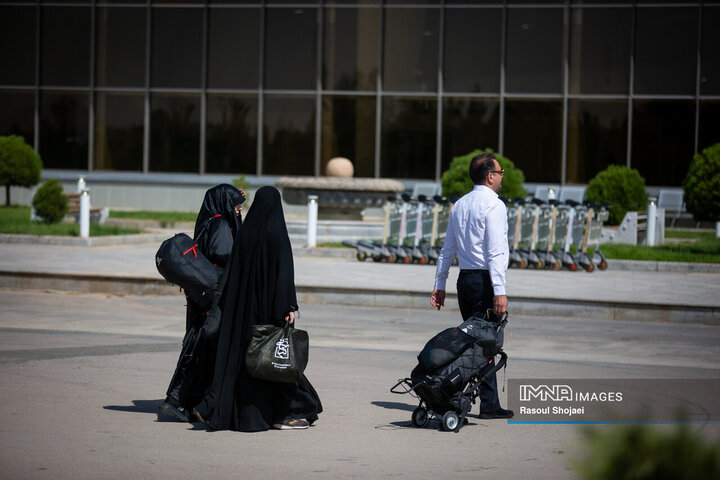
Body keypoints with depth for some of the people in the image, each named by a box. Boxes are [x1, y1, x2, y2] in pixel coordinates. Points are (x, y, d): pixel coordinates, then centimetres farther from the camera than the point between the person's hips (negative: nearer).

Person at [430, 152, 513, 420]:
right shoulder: (494, 205, -10)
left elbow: (447, 249, 18)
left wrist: (440, 285, 23)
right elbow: (495, 252, -18)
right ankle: (488, 405, -7)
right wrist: (499, 291, -21)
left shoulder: (460, 205, 15)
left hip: (464, 278, 8)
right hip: (485, 279, -8)